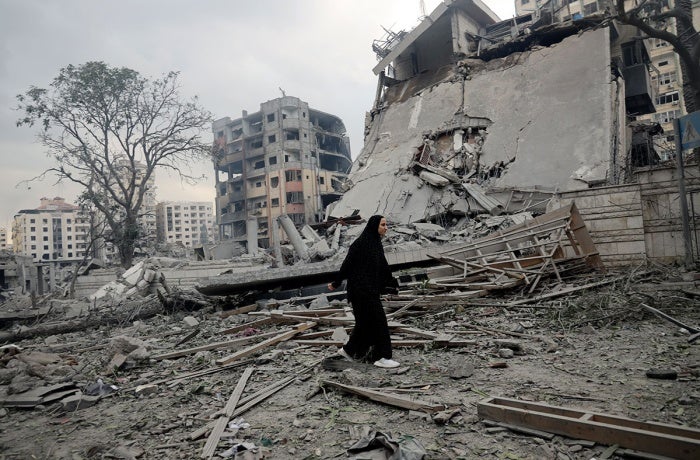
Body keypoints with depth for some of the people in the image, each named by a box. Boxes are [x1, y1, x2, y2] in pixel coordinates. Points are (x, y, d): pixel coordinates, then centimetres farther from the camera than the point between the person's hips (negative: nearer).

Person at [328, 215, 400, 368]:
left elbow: (383, 266, 17)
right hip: (362, 289, -10)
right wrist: (336, 283, -8)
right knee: (377, 320, -6)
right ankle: (381, 357, 2)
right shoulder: (361, 243, -16)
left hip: (370, 289, 10)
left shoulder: (376, 243, 12)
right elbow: (348, 264, -13)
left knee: (366, 321, 15)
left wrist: (391, 282, 17)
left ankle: (348, 350, 28)